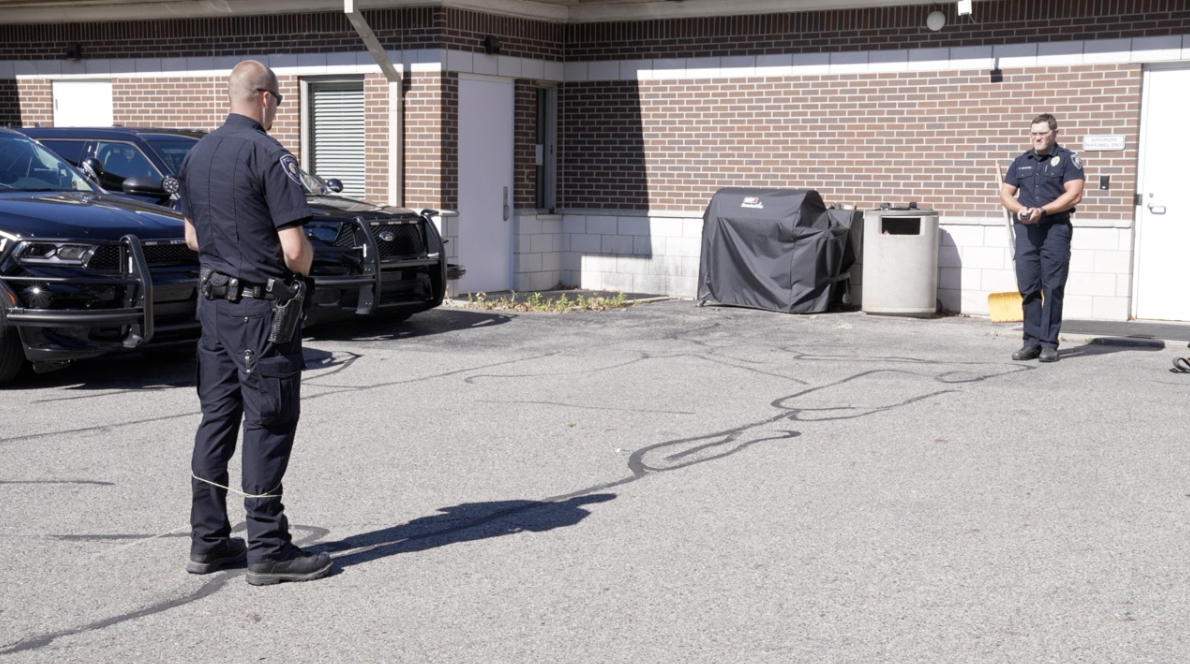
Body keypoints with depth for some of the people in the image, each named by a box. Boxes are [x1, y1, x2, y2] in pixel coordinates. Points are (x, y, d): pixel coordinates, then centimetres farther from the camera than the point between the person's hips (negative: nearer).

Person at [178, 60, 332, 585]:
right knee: (268, 425, -2)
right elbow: (295, 249, -19)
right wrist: (306, 267, 1)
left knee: (216, 420, 13)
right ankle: (267, 550, 3)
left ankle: (208, 541, 18)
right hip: (262, 307, -8)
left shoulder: (198, 154, 10)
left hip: (213, 301, 8)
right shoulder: (269, 156, -15)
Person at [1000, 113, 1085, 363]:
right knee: (1028, 287, 3)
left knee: (1053, 288, -4)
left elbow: (1074, 194, -9)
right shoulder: (1021, 162, 16)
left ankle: (1049, 343, -1)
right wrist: (1020, 209, -6)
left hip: (1055, 228, -4)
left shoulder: (1067, 159, 1)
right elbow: (1006, 193, 15)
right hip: (1025, 229, 5)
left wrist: (1042, 210, -16)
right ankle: (1032, 341, 8)